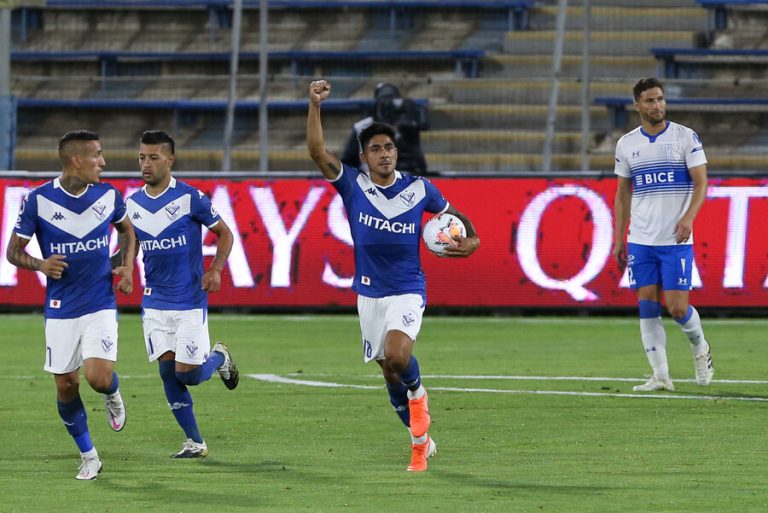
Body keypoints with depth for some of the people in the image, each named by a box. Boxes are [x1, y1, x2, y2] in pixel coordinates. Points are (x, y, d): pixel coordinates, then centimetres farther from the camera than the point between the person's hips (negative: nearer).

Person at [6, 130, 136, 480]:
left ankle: (112, 394, 19)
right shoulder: (38, 200, -9)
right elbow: (14, 251, -1)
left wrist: (128, 266, 2)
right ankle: (88, 457, 22)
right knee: (66, 386, 3)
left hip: (101, 306, 0)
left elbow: (127, 230, 19)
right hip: (60, 310, 0)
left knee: (98, 377, -18)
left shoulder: (108, 196, -2)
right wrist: (39, 264, -21)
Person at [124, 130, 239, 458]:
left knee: (188, 373, -8)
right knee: (167, 370, -2)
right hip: (154, 302, 4)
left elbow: (224, 233, 0)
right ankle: (195, 442, 9)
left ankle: (218, 357, 27)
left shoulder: (190, 198, -9)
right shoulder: (133, 204, 5)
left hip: (190, 300, -4)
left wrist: (215, 269, -14)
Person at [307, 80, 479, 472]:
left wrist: (471, 239, -7)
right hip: (369, 292, 3)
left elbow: (451, 214, 12)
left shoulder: (418, 189, -5)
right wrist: (315, 105, -28)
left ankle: (417, 393, 4)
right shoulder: (352, 185, -5)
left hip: (407, 291, -3)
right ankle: (420, 442, 27)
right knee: (388, 371, 9)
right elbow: (317, 151, -18)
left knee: (397, 355, -29)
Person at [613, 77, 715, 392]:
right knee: (647, 306, -1)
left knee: (677, 307, -7)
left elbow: (701, 182, -4)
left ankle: (700, 348, 22)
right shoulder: (626, 144, 8)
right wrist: (618, 239, 10)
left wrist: (688, 216, -21)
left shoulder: (686, 137, -1)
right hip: (640, 241, 3)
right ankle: (660, 376, 3)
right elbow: (623, 194, 14)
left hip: (676, 240, -3)